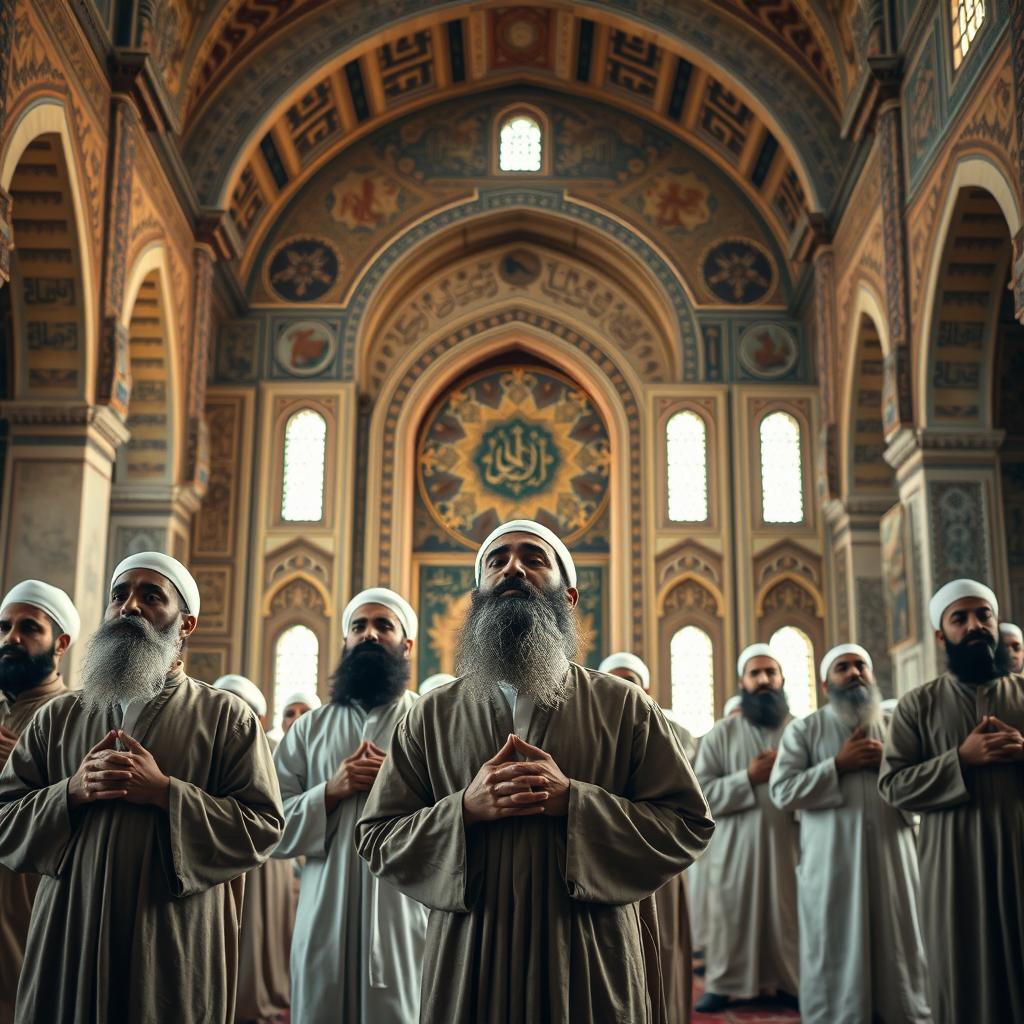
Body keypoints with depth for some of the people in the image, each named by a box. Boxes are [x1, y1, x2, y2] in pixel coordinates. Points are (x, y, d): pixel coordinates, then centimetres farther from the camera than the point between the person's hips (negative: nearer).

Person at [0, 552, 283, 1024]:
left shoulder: (226, 717, 0)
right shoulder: (57, 717, 10)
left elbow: (264, 826, -7)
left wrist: (166, 792, -15)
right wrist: (71, 792, -11)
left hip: (175, 947, -2)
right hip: (67, 940, 3)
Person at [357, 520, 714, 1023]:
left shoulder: (626, 708, 1)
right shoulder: (432, 715, 4)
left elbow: (690, 827, -4)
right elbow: (376, 840, 3)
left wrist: (574, 799, -16)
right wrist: (465, 810, -14)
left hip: (591, 964, -1)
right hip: (469, 962, 1)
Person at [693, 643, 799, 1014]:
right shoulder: (721, 734, 4)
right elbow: (700, 793, -5)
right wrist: (749, 778, -13)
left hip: (787, 844, 1)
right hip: (735, 845, -1)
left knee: (788, 916, 0)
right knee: (731, 915, 1)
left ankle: (788, 981, 16)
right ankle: (721, 984, 12)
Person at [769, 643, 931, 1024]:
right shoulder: (804, 730, 5)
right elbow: (781, 791, -6)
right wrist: (838, 765, -10)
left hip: (891, 858, 3)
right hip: (831, 862, -2)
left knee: (898, 951, 5)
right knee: (835, 955, 2)